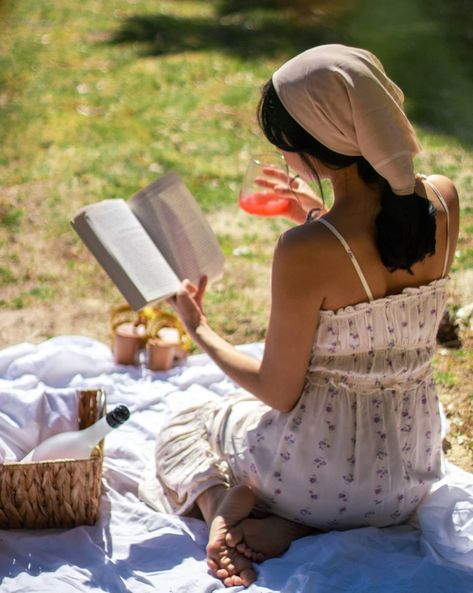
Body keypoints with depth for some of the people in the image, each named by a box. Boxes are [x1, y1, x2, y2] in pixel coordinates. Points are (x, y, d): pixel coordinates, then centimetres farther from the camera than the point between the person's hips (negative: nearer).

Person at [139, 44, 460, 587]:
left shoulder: (304, 253, -27)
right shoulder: (443, 201, -11)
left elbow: (279, 393, -14)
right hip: (413, 471, 6)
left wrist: (200, 331, -1)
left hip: (326, 476, -6)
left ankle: (220, 507, -2)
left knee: (182, 427, 26)